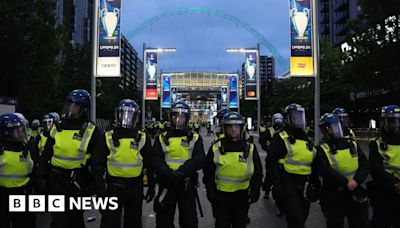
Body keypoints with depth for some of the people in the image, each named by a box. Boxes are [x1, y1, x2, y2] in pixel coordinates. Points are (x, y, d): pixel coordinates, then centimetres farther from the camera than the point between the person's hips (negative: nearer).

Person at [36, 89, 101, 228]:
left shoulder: (92, 132, -7)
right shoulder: (57, 128, 5)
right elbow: (45, 156, 12)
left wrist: (93, 185, -8)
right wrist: (41, 177, 6)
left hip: (77, 181, -3)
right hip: (56, 180, 3)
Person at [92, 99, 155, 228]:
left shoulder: (143, 138, 1)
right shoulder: (107, 137, -2)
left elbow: (149, 165, 5)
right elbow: (98, 164, -1)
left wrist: (151, 186, 6)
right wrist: (100, 186, -8)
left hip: (135, 188, 1)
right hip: (113, 187, -1)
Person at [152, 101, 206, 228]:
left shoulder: (195, 138, 4)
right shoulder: (162, 138, 5)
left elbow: (199, 160, -11)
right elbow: (157, 161, -6)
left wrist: (181, 172, -25)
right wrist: (170, 174, -25)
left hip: (187, 186, -1)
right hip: (166, 185, 1)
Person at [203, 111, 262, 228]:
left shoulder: (250, 147, -2)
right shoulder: (216, 147, -5)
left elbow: (258, 172, 5)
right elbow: (208, 172, 2)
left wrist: (255, 191, -1)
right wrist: (210, 191, -1)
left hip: (242, 195, 1)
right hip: (221, 195, -1)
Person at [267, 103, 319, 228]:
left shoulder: (307, 139, 13)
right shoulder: (281, 138, -10)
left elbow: (313, 164, 21)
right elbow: (271, 163, -16)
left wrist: (315, 184, 18)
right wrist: (277, 185, -21)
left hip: (301, 184, 8)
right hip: (287, 184, -8)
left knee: (302, 214, 20)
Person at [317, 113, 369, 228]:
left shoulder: (353, 144, 7)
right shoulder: (322, 149, -7)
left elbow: (364, 166, 2)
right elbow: (326, 171, -19)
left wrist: (356, 180, -14)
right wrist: (346, 182, -22)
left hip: (355, 191, 4)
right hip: (333, 193, -4)